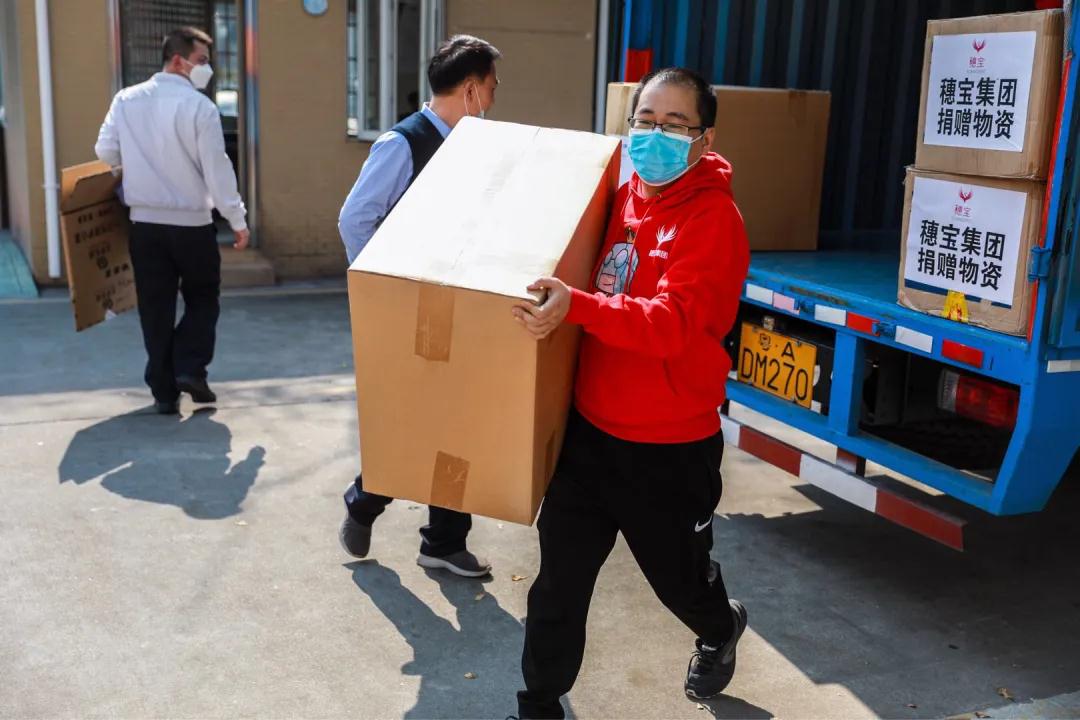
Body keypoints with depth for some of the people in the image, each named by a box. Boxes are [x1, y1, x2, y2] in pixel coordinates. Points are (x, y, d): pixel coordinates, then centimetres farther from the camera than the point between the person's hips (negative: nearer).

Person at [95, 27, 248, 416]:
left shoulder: (126, 101, 2)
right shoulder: (200, 107, -11)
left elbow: (106, 152, 8)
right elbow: (217, 169, -12)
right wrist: (237, 220, -4)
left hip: (145, 222, 4)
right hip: (192, 223, -3)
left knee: (155, 307, 9)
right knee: (202, 299, 16)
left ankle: (164, 391, 10)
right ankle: (190, 369, 2)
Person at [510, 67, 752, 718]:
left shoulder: (715, 220, -16)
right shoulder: (617, 200, 4)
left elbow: (673, 323, -29)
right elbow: (572, 267, 21)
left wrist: (576, 307, -42)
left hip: (671, 447, -5)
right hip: (590, 428, 5)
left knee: (677, 571, 19)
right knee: (559, 578, 8)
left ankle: (721, 631, 53)